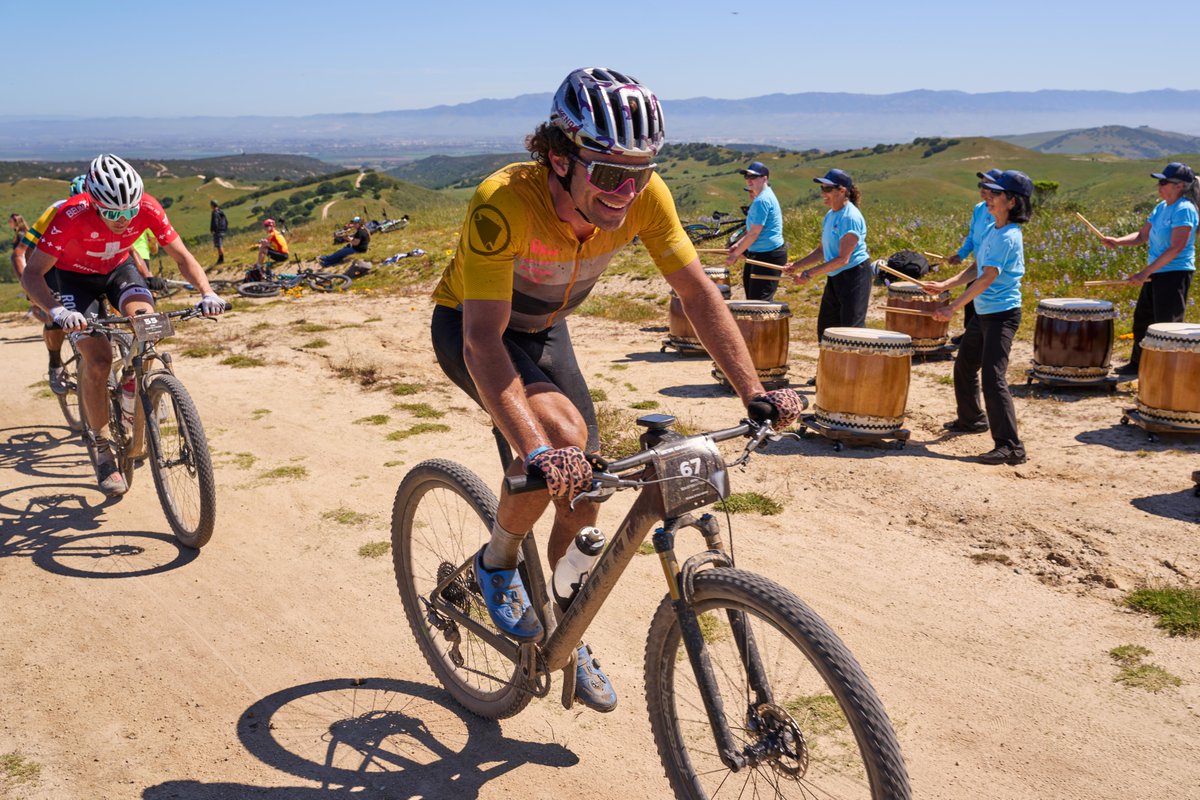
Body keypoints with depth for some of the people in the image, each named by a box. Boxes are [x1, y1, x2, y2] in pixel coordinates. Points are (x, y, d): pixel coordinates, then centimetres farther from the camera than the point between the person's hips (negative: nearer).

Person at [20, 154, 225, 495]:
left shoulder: (147, 208, -29)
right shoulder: (73, 215, -36)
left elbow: (182, 256, -19)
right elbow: (32, 274, -32)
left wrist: (207, 292, -36)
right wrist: (57, 310, -51)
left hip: (118, 268, 3)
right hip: (75, 276, -2)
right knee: (98, 358, -17)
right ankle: (103, 451, -3)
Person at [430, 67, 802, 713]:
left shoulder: (644, 197, -26)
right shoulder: (504, 202, -39)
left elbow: (698, 292, -19)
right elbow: (483, 339, -44)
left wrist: (754, 392, -29)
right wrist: (535, 450, -56)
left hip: (543, 329, 5)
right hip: (470, 326, -5)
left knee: (581, 497, 4)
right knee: (563, 437, -32)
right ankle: (497, 561, -3)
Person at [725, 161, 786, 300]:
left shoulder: (762, 200, -19)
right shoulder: (763, 197, 15)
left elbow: (754, 233, -21)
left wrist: (735, 254, -14)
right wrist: (738, 245, 8)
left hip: (769, 256, -11)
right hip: (758, 254, 11)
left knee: (759, 300, -8)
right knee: (751, 296, 17)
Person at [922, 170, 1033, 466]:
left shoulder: (1008, 236, -19)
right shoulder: (995, 231, 11)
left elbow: (987, 278, -23)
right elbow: (976, 269, 16)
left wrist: (953, 308, -23)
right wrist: (945, 285, 5)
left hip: (1002, 314, -10)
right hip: (984, 313, 10)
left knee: (993, 378, -17)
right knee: (964, 366, 23)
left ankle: (1010, 446, -16)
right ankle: (971, 419, 44)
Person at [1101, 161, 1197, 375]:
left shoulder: (1183, 209, -17)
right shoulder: (1161, 207, 11)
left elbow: (1176, 248, -23)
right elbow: (1142, 236, 15)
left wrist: (1145, 272, -25)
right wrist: (1117, 241, -4)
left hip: (1175, 274, -10)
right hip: (1157, 273, 10)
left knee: (1167, 326, -6)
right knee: (1142, 319, 19)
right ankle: (1137, 365, 34)